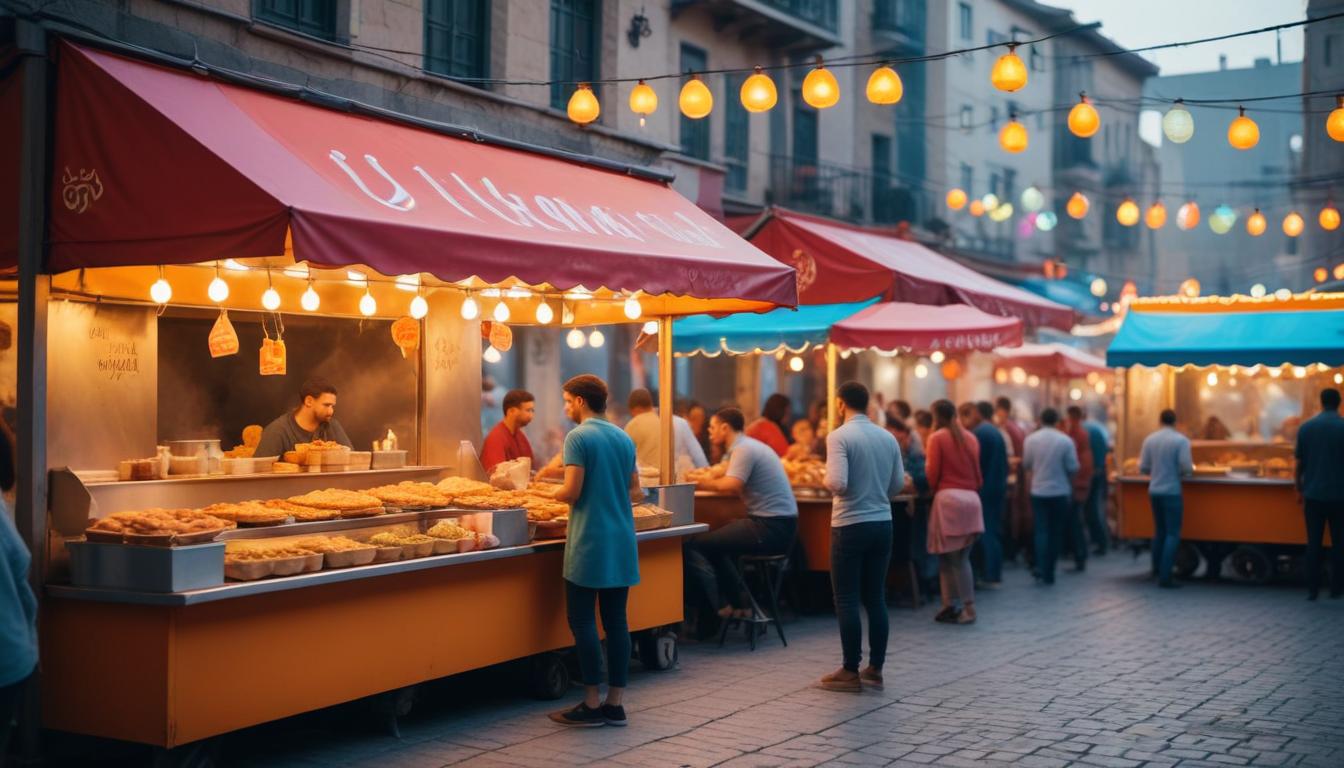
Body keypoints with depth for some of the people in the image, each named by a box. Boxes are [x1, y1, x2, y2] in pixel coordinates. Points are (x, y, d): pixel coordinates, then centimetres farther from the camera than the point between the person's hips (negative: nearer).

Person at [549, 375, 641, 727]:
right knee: (616, 620, 8)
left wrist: (552, 493, 5)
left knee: (582, 620, 0)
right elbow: (635, 492, 13)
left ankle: (592, 704, 1)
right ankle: (615, 703, 11)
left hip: (589, 543, -7)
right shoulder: (624, 438, 12)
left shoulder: (578, 437, -9)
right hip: (622, 542, 7)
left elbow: (572, 492, -14)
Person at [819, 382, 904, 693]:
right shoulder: (888, 437, 6)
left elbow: (838, 483, -21)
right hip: (883, 524, 6)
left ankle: (851, 672, 6)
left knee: (847, 600, 2)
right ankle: (875, 669, 15)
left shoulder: (839, 437, -12)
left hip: (851, 525, -5)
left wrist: (825, 480, 0)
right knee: (876, 598, 11)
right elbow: (898, 485, 9)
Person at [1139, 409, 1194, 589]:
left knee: (1159, 531, 19)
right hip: (1172, 491, -5)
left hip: (1154, 491, 5)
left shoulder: (1149, 439, 3)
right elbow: (1187, 468, -15)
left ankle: (1157, 570, 26)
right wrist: (1181, 472, 7)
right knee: (1173, 534, -2)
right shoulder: (1181, 440, -10)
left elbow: (1143, 468, 3)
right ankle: (1165, 577, -8)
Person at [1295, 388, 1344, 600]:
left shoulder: (1305, 427, -1)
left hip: (1313, 494, 1)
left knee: (1313, 543, 4)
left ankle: (1312, 590, 1)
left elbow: (1300, 462, 3)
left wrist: (1299, 488, 14)